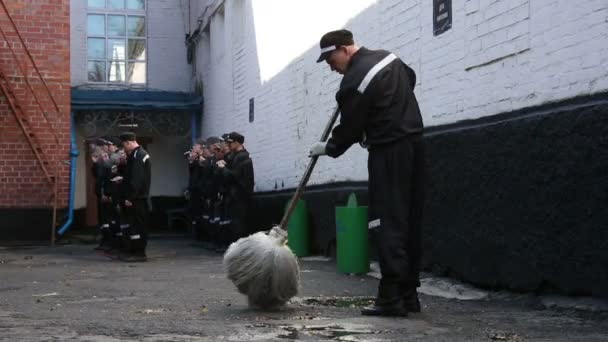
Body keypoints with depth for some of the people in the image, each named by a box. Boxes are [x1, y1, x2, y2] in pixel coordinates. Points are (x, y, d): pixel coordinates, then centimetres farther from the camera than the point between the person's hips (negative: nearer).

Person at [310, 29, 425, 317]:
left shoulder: (355, 80, -15)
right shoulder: (388, 57, 12)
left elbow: (350, 128, -8)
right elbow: (411, 78, 31)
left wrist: (328, 148, 9)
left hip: (389, 153, -9)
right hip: (413, 144, 9)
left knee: (386, 223, -8)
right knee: (409, 221, 8)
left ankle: (392, 297, -10)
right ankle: (409, 294, 12)